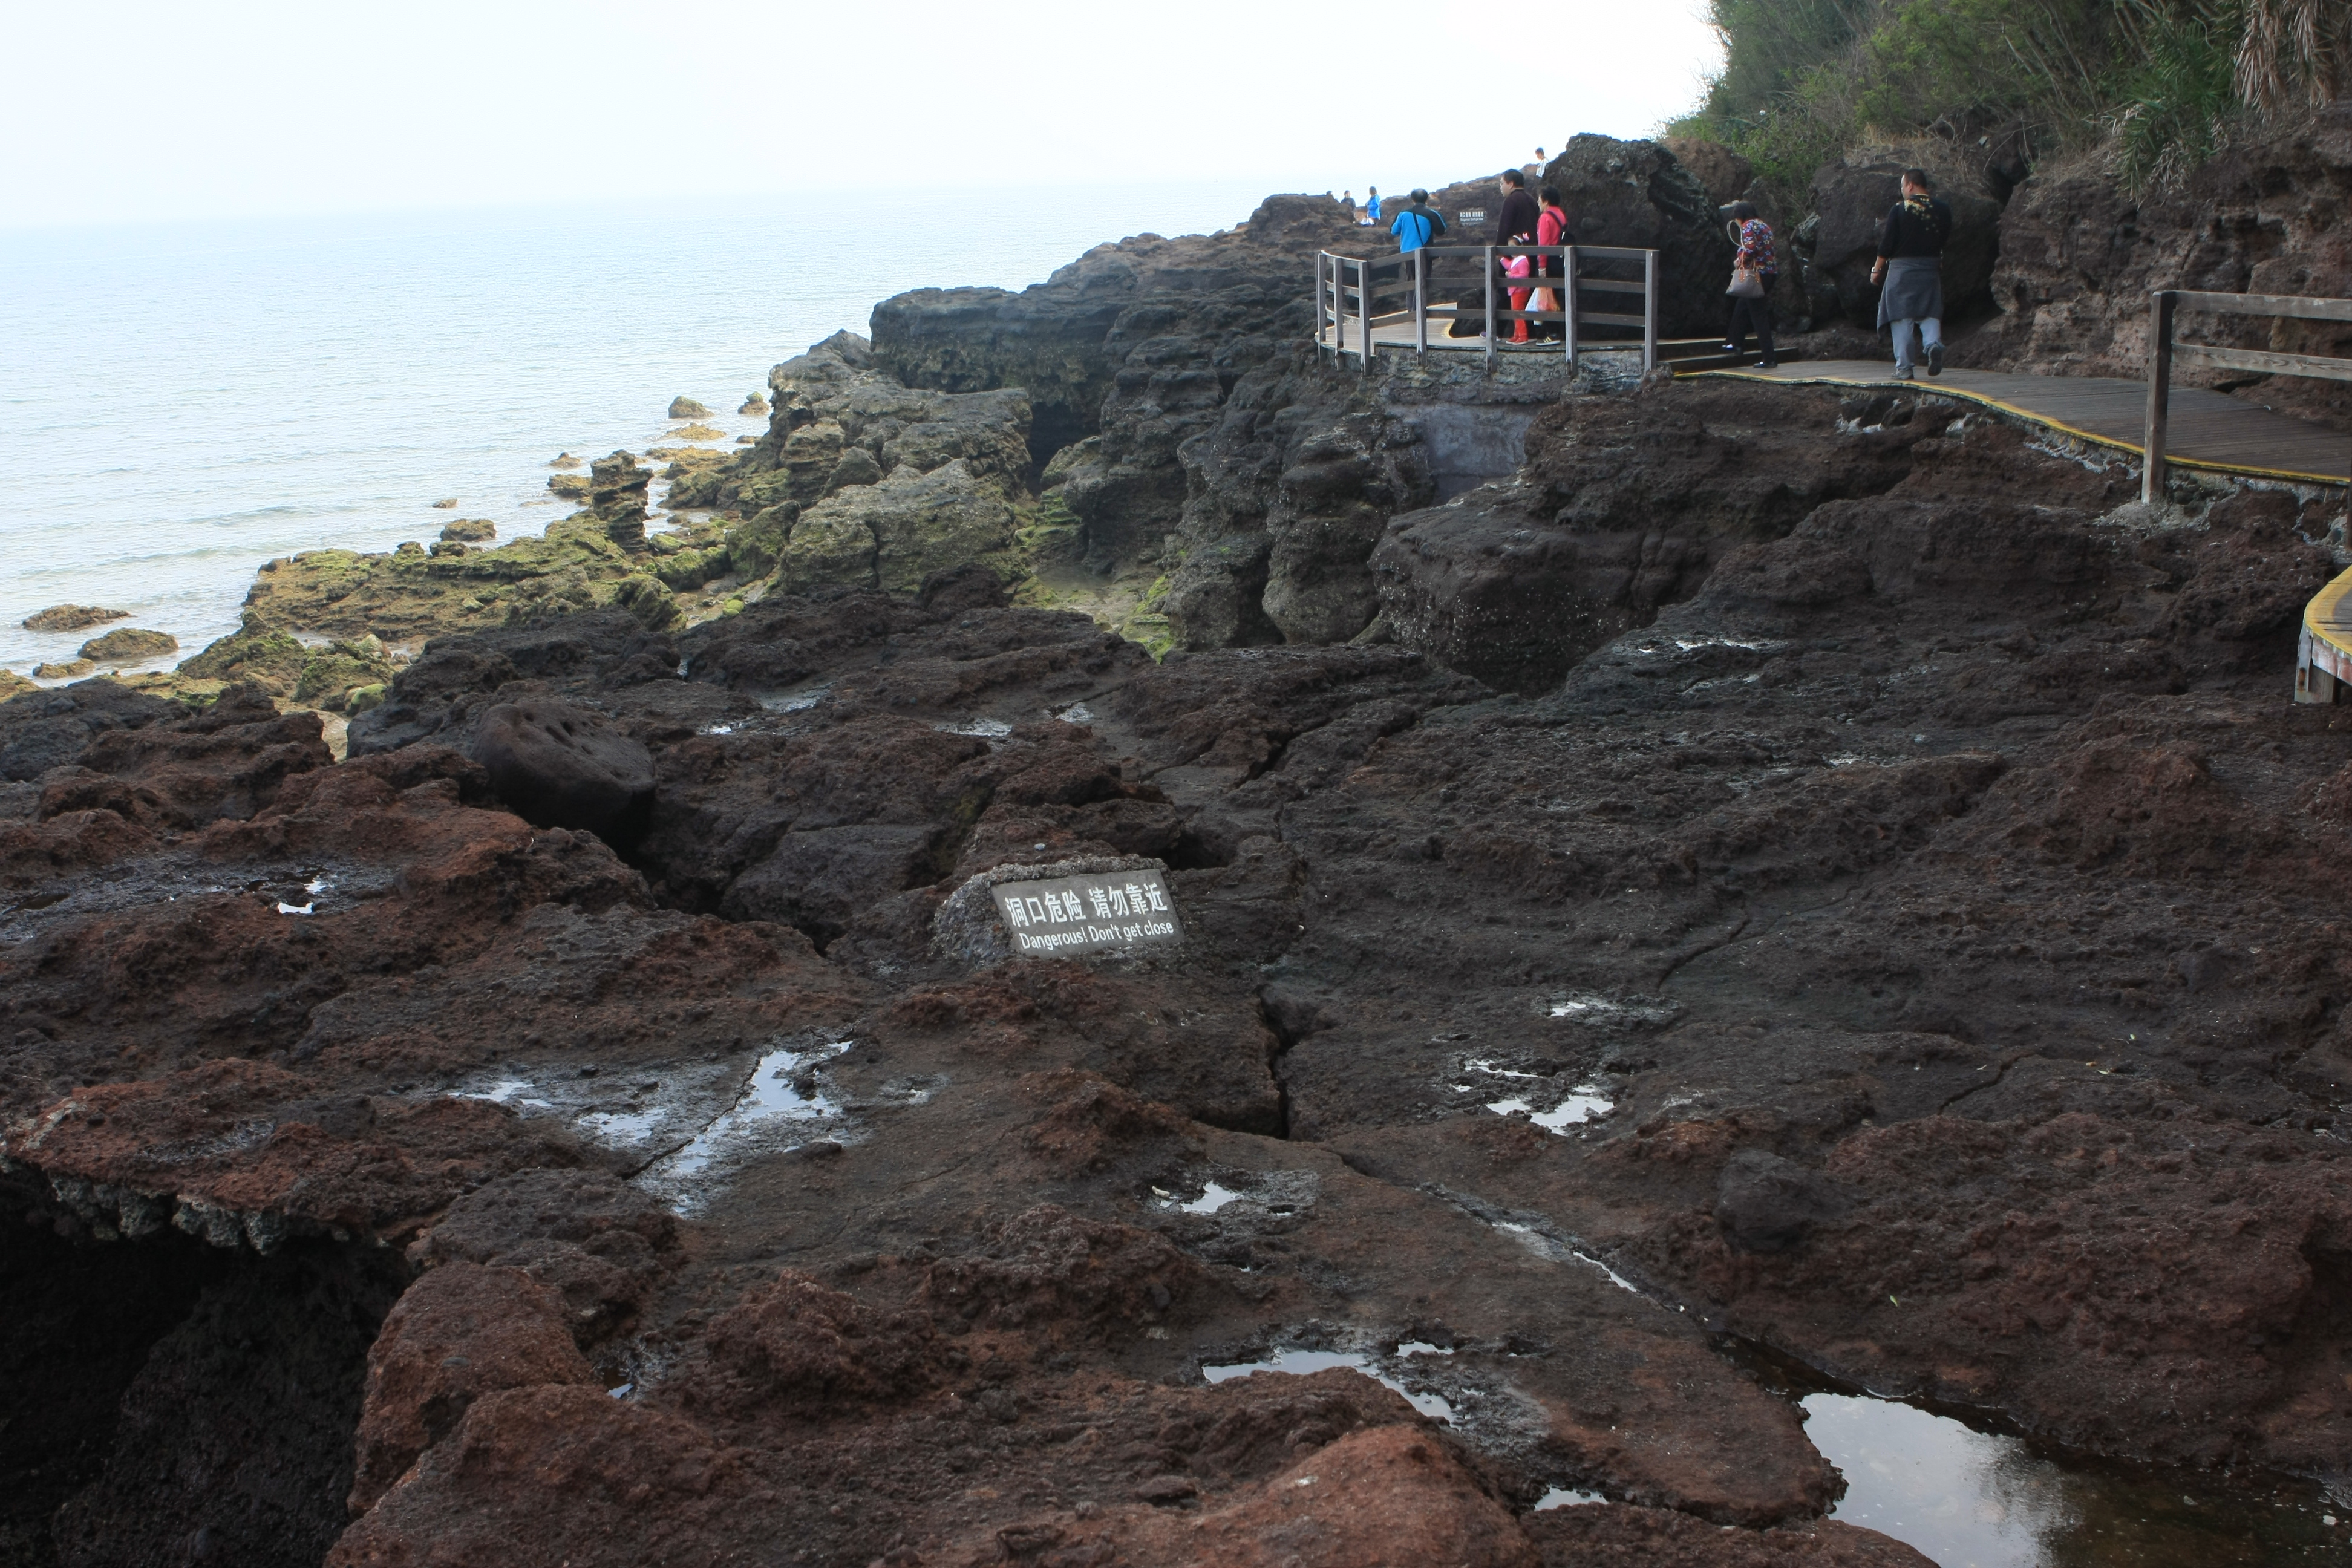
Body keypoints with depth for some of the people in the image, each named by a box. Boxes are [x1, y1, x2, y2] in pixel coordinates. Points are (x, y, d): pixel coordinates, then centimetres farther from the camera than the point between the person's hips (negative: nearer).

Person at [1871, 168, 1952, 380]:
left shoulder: (1900, 209, -8)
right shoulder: (1942, 208, 3)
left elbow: (1887, 243, -6)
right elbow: (1946, 237, 13)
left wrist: (1877, 269, 4)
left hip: (1902, 267, -3)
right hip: (1931, 268, 3)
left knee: (1902, 317, 1)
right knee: (1930, 313, 9)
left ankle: (1904, 367, -2)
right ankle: (1934, 343, -22)